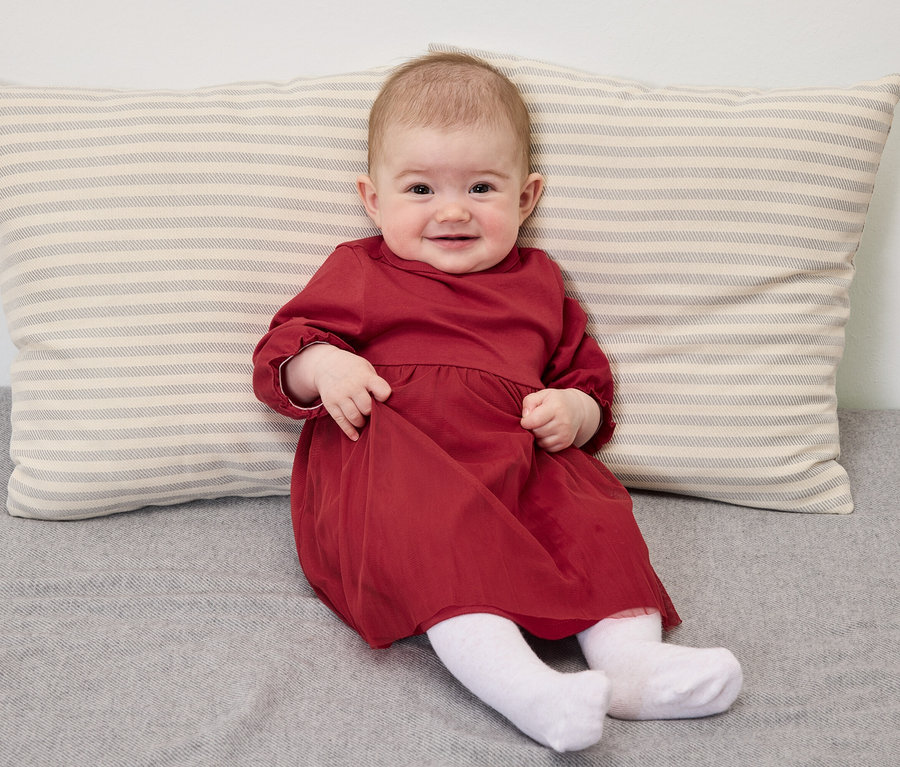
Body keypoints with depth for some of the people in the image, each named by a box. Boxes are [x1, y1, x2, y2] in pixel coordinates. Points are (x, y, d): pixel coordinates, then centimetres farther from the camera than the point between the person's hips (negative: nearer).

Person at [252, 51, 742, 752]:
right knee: (426, 518, -37)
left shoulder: (539, 283, 26)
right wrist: (321, 365, -10)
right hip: (388, 458, -4)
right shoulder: (357, 274, 19)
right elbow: (280, 352, 15)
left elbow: (587, 377, 29)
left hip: (515, 463, 4)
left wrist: (575, 412, 3)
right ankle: (513, 679, -51)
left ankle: (631, 654, -33)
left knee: (591, 507, -25)